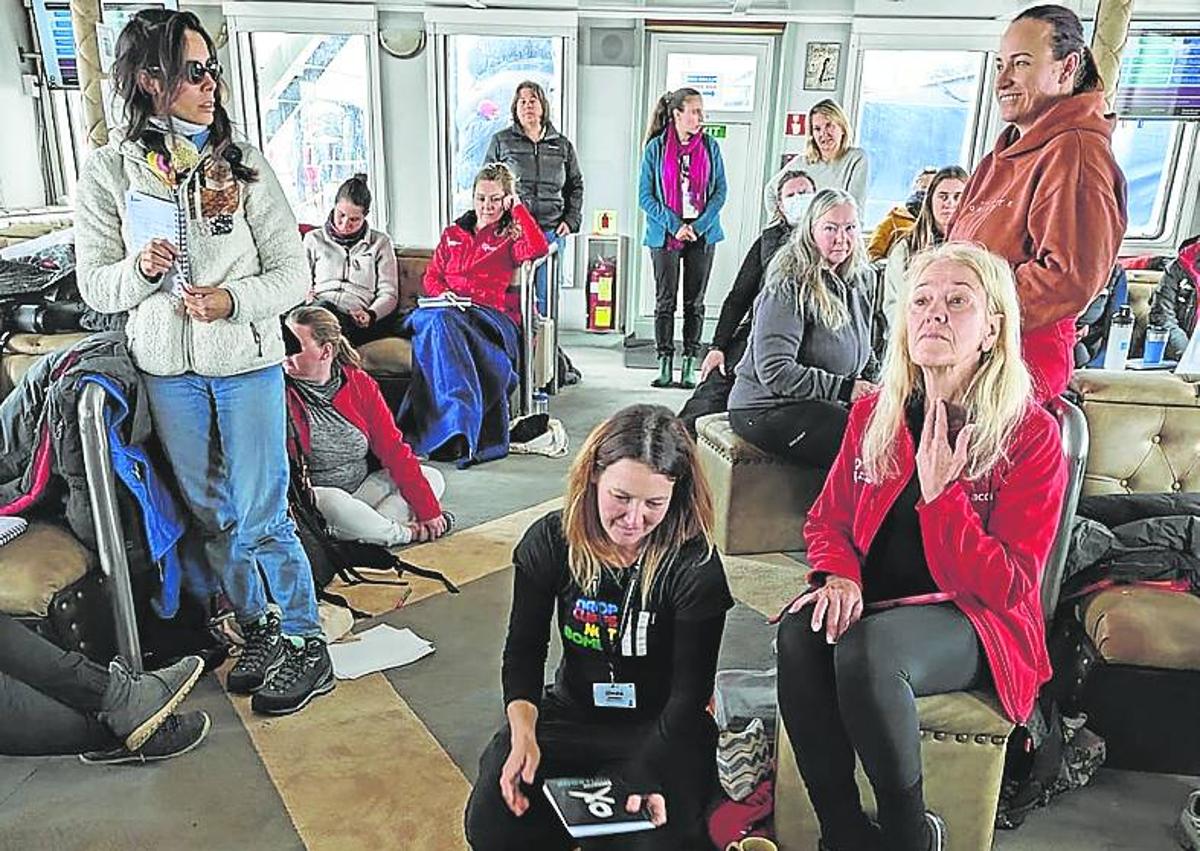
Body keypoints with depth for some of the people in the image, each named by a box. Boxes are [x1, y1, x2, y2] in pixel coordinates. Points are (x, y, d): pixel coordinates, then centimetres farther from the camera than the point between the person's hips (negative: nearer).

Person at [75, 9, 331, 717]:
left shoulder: (244, 163, -2)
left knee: (262, 517, -1)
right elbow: (95, 286, 2)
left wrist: (232, 300, -19)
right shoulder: (111, 170, 1)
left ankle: (305, 643, 13)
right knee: (212, 514, 12)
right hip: (167, 367, 3)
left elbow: (294, 274, -3)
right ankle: (259, 631, 29)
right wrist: (140, 271, -19)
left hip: (247, 360, -2)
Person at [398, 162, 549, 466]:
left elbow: (538, 248, -8)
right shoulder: (453, 233, 29)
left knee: (441, 323, -36)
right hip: (448, 309, 3)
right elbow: (432, 275, 25)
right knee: (438, 320, -35)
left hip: (492, 314, -3)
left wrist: (518, 207, 2)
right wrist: (443, 294, 2)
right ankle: (460, 417, -47)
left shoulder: (511, 236, 16)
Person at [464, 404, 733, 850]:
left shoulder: (695, 565, -19)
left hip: (661, 727, -2)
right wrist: (523, 735, -22)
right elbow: (523, 650, -4)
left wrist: (648, 774, -31)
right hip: (570, 713, 3)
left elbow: (689, 691, -16)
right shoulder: (549, 541, -11)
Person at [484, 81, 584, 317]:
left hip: (551, 231, 2)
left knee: (547, 296, 3)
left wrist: (571, 220, 7)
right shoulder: (500, 141, 8)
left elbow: (576, 185, 20)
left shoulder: (562, 145, 14)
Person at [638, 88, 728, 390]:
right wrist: (674, 225, -11)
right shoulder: (656, 148, -1)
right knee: (665, 300, 2)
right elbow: (645, 196, -2)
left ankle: (689, 365, 11)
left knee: (695, 301, 5)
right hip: (665, 235, -2)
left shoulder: (710, 146, 5)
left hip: (702, 233, 2)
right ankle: (665, 364, 10)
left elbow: (720, 191, 5)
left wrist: (699, 226, -8)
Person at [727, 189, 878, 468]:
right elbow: (774, 371, -22)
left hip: (820, 404, 8)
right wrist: (845, 388, -21)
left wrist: (870, 388, 4)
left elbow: (865, 354, 25)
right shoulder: (790, 287, -14)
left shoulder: (858, 281, 12)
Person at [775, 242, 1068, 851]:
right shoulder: (873, 414, 6)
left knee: (866, 650, -35)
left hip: (973, 620, -4)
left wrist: (939, 494, -22)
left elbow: (1008, 587, -11)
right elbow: (827, 519, 12)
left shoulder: (1032, 434, -8)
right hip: (871, 602, 4)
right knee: (800, 635, -30)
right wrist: (839, 575, -11)